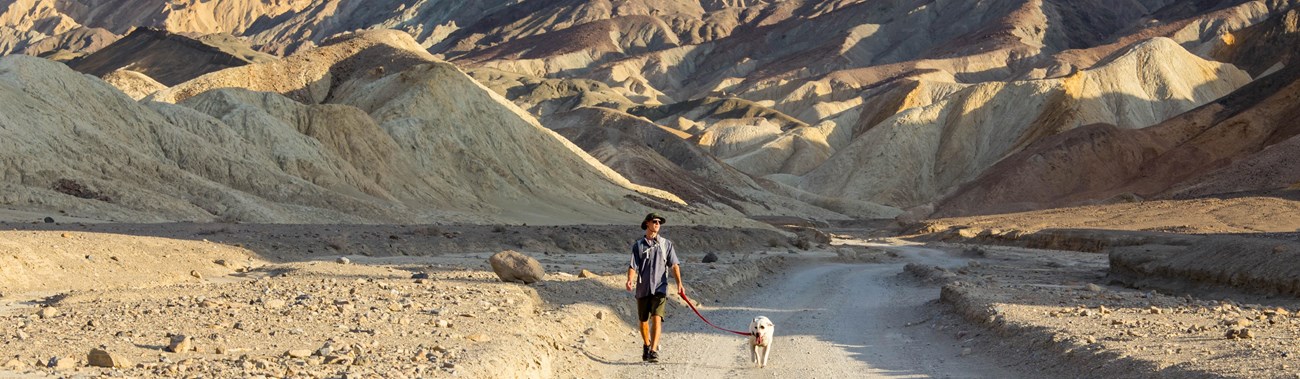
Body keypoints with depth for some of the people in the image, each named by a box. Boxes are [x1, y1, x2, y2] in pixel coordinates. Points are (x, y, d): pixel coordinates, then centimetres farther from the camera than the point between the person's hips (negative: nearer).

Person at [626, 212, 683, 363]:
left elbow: (674, 264, 0)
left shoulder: (666, 244, 8)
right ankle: (646, 346, 36)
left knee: (657, 318, -17)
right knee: (643, 320, 12)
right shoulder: (638, 245, 6)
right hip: (642, 288, 1)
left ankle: (653, 351, -22)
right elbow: (633, 266, -1)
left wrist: (679, 283, -13)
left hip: (660, 288, -1)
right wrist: (630, 280, -20)